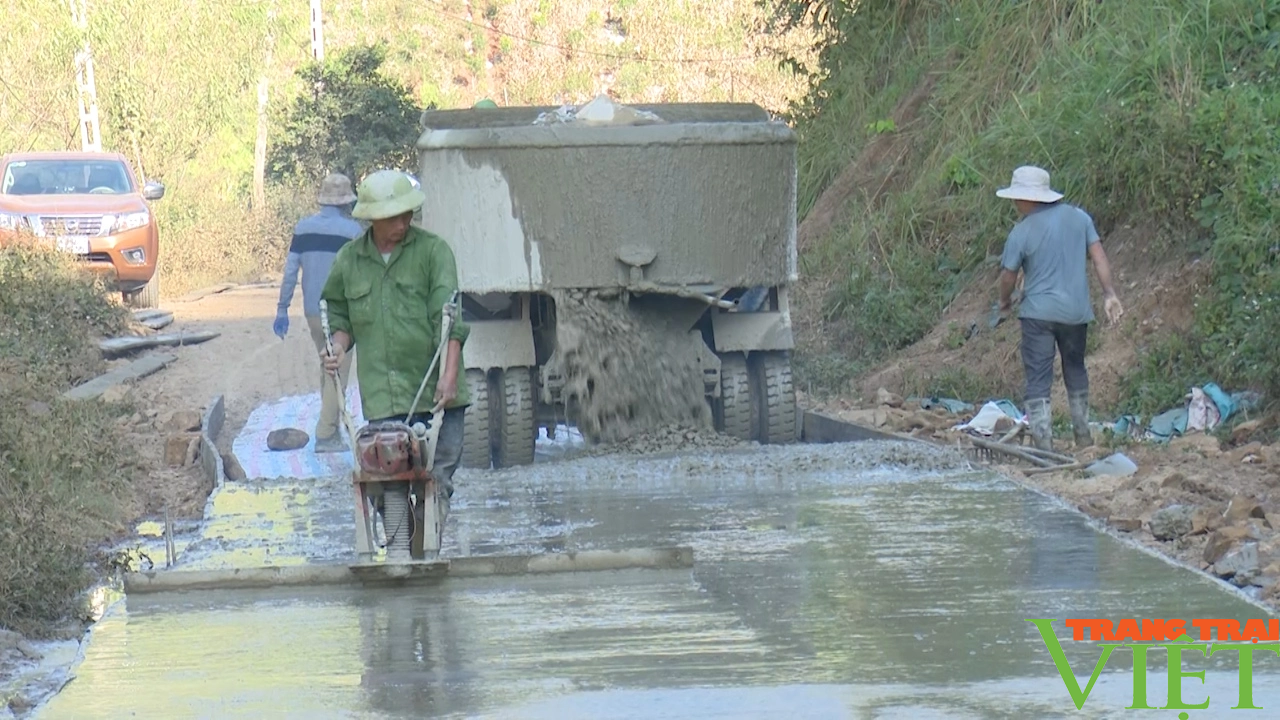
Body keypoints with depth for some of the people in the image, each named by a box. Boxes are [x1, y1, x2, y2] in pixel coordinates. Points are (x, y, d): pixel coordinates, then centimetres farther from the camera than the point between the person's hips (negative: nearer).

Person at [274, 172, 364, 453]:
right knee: (338, 372, 1)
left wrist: (282, 309, 7)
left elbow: (290, 271, 2)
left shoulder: (302, 228, 3)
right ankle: (325, 435, -2)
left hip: (312, 312, 5)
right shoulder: (352, 230, -10)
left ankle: (331, 427, 23)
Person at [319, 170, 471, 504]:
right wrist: (339, 348, 0)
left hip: (436, 391, -1)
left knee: (439, 478, -1)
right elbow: (340, 315, 22)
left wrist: (448, 375, -18)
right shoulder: (349, 260, 9)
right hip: (383, 398, 1)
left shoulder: (433, 250, 0)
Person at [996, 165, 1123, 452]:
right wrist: (1109, 294, 1)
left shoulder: (1022, 232, -10)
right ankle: (1083, 434, 29)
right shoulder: (1078, 217, 2)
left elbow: (1008, 275, -1)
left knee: (1038, 378, 0)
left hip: (1038, 313, -5)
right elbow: (1098, 255, -1)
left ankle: (1044, 443, -7)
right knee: (1076, 370, 22)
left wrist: (1005, 301, 18)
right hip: (1076, 311, 5)